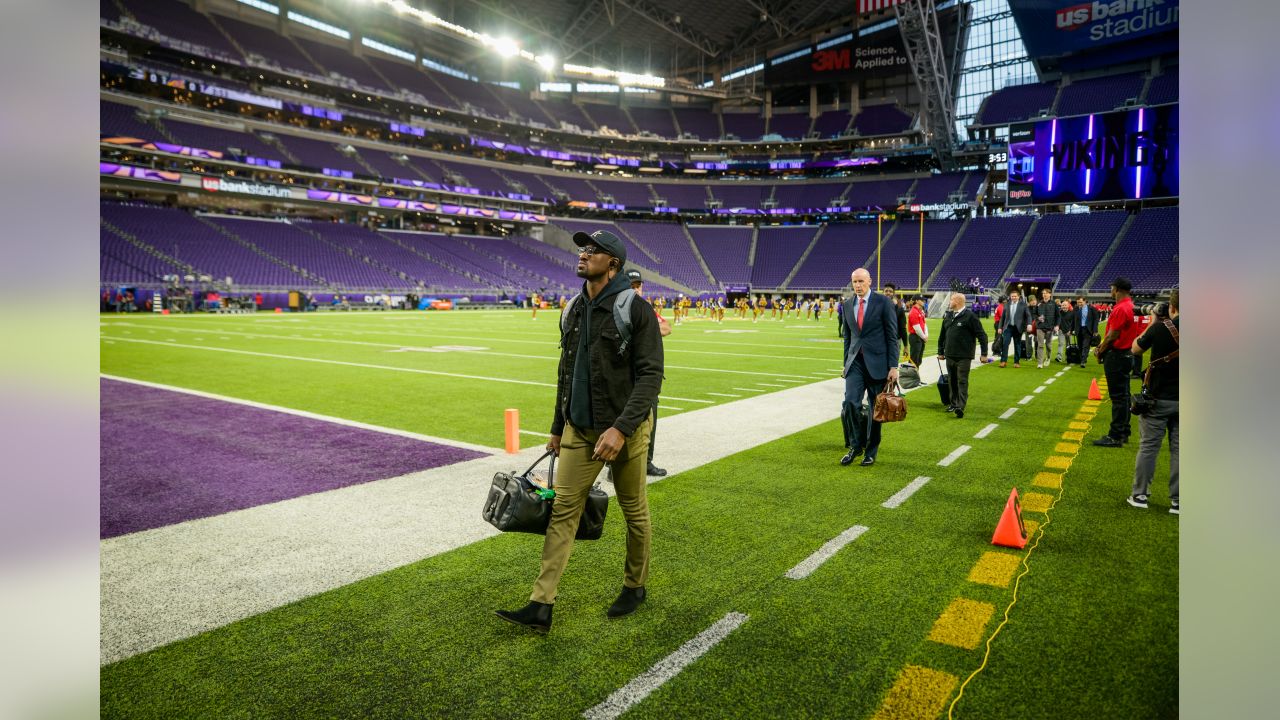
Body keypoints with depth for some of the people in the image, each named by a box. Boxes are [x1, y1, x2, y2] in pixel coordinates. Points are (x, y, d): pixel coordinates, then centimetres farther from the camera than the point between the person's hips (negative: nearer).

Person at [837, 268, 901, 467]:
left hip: (877, 363, -3)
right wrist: (846, 364, 14)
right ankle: (856, 445, 6)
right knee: (850, 402, -12)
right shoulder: (847, 305, 8)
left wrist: (893, 366, -9)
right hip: (856, 362, 3)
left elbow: (892, 336, -5)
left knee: (875, 409, 4)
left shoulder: (883, 302, -5)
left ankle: (871, 451, 18)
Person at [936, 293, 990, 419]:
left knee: (962, 381, -7)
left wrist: (984, 353, -11)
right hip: (950, 356, 7)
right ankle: (953, 403, 23)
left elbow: (982, 335, -9)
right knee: (952, 381, 13)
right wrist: (940, 352, 20)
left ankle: (961, 407, -12)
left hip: (964, 356, -6)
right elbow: (942, 336, 20)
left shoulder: (970, 316, -8)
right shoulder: (948, 316, 13)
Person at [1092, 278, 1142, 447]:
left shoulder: (1121, 309, -19)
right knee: (1123, 395, 15)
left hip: (1117, 356, -10)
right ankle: (1124, 432, 23)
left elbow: (1113, 336, -19)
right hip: (1127, 355, 10)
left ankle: (1115, 436, -2)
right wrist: (1103, 345, 7)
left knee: (1118, 397, -6)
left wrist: (1101, 351, -7)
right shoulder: (1131, 306, 12)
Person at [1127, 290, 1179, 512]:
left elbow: (1136, 349, 2)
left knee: (1148, 446, 7)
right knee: (1178, 449, 8)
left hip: (1158, 398, -2)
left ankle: (1139, 494, 12)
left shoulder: (1160, 328, -12)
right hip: (1182, 400, 3)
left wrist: (1152, 324, 11)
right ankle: (1177, 501, 13)